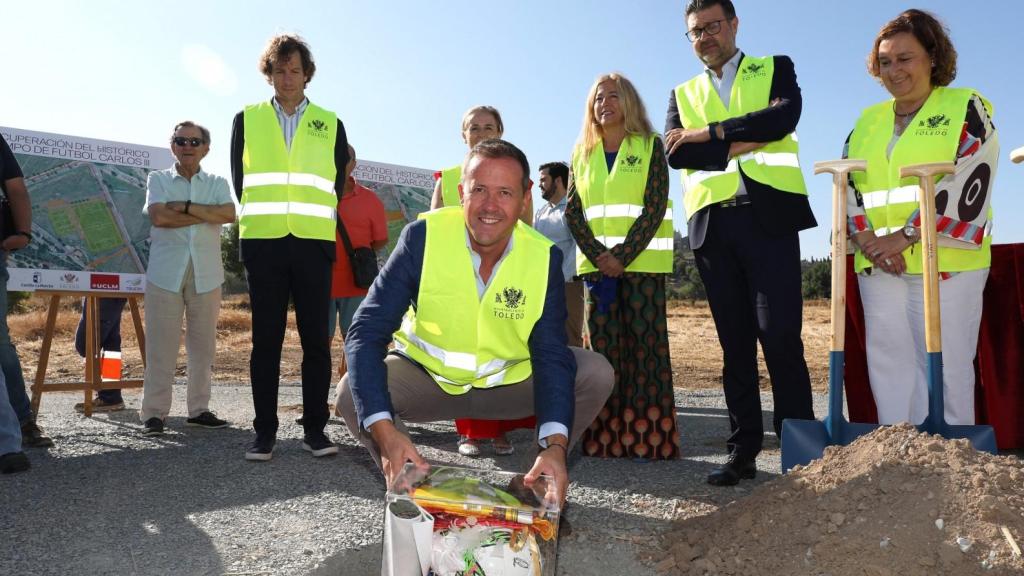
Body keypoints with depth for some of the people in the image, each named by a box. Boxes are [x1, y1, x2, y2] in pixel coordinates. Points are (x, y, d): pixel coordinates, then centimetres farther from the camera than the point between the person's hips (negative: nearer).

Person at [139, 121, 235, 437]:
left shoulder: (217, 183, 13)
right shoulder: (158, 179, 10)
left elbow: (229, 214, -7)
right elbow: (159, 216, -9)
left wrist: (186, 206, -11)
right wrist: (207, 215, -7)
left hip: (206, 274, 2)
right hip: (165, 272, -2)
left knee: (204, 343, 6)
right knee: (161, 344, -3)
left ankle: (199, 409, 15)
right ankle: (154, 413, 4)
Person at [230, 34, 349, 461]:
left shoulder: (330, 125, 11)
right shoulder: (246, 120, 12)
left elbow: (340, 186, 12)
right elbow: (239, 180, 13)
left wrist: (311, 221, 8)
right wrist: (261, 217, 9)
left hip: (313, 243, 0)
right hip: (263, 242, 0)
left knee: (316, 339, 0)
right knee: (266, 340, 1)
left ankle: (315, 429, 8)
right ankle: (265, 431, 8)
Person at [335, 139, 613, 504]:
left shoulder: (544, 257, -15)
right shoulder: (422, 237, -22)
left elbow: (551, 355, -18)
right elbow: (366, 332, -26)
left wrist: (555, 445, -35)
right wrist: (383, 429, -40)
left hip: (510, 380, 2)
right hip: (425, 375, -1)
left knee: (596, 374, -17)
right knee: (352, 395, -28)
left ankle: (535, 485, 5)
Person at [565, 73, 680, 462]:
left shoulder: (650, 146, 6)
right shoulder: (582, 153, 16)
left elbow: (655, 207, -5)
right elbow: (572, 211, 7)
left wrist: (623, 256, -15)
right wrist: (598, 255, -8)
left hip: (642, 261, -3)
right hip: (596, 262, 3)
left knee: (646, 342, -5)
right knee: (602, 343, 1)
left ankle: (649, 435, -1)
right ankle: (604, 437, 5)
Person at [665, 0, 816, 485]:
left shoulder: (775, 69, 14)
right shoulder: (683, 94, 21)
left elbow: (785, 116, -8)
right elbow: (675, 153, 3)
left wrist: (712, 132, -7)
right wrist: (740, 146, -7)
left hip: (768, 215, -3)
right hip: (711, 223, 3)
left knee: (780, 335, -9)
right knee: (735, 344, 4)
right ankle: (743, 452, 9)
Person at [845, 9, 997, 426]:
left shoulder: (967, 108, 4)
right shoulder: (868, 121, 18)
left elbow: (966, 186, -8)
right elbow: (846, 185, 10)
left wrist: (903, 237, -15)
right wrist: (866, 238, -7)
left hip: (945, 265, -4)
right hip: (878, 266, 4)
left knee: (946, 368, -3)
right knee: (889, 368, 5)